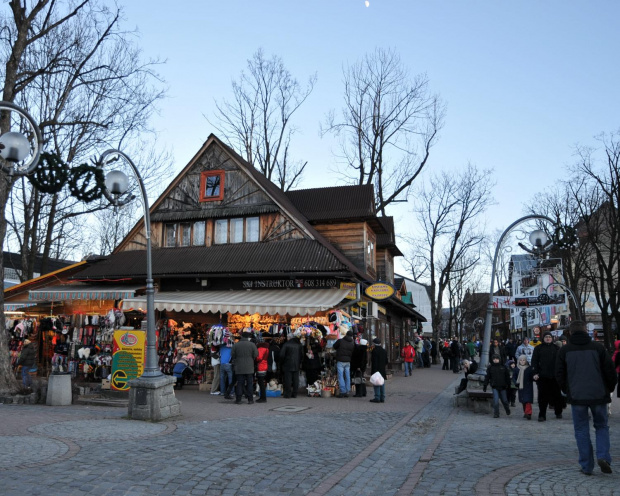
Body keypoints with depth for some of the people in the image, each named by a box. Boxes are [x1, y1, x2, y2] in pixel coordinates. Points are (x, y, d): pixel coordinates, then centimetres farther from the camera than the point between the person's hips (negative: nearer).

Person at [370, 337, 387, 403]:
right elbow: (386, 361, 14)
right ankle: (382, 398, 13)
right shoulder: (384, 351, 10)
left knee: (376, 384, -3)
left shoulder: (374, 351, -12)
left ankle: (377, 398, -4)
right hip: (383, 371, 7)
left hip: (376, 370, -7)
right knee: (382, 384, 11)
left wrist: (373, 371, -15)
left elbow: (373, 362, -16)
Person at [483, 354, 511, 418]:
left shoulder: (503, 367, 1)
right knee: (496, 400, -9)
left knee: (504, 400, 13)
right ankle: (496, 413, 1)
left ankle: (507, 410, 39)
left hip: (502, 387, 1)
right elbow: (487, 377, 4)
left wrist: (508, 385, 3)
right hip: (495, 387, -1)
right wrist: (484, 386, 1)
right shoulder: (490, 368, 2)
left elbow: (507, 376, 7)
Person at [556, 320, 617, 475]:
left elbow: (559, 375, 2)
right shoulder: (598, 347, -2)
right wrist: (610, 388, 16)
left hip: (576, 397, 0)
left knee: (581, 430, 9)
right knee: (602, 426, 17)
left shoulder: (564, 350, -1)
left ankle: (587, 466, 9)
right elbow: (610, 371, 0)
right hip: (598, 395, 0)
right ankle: (603, 456, -2)